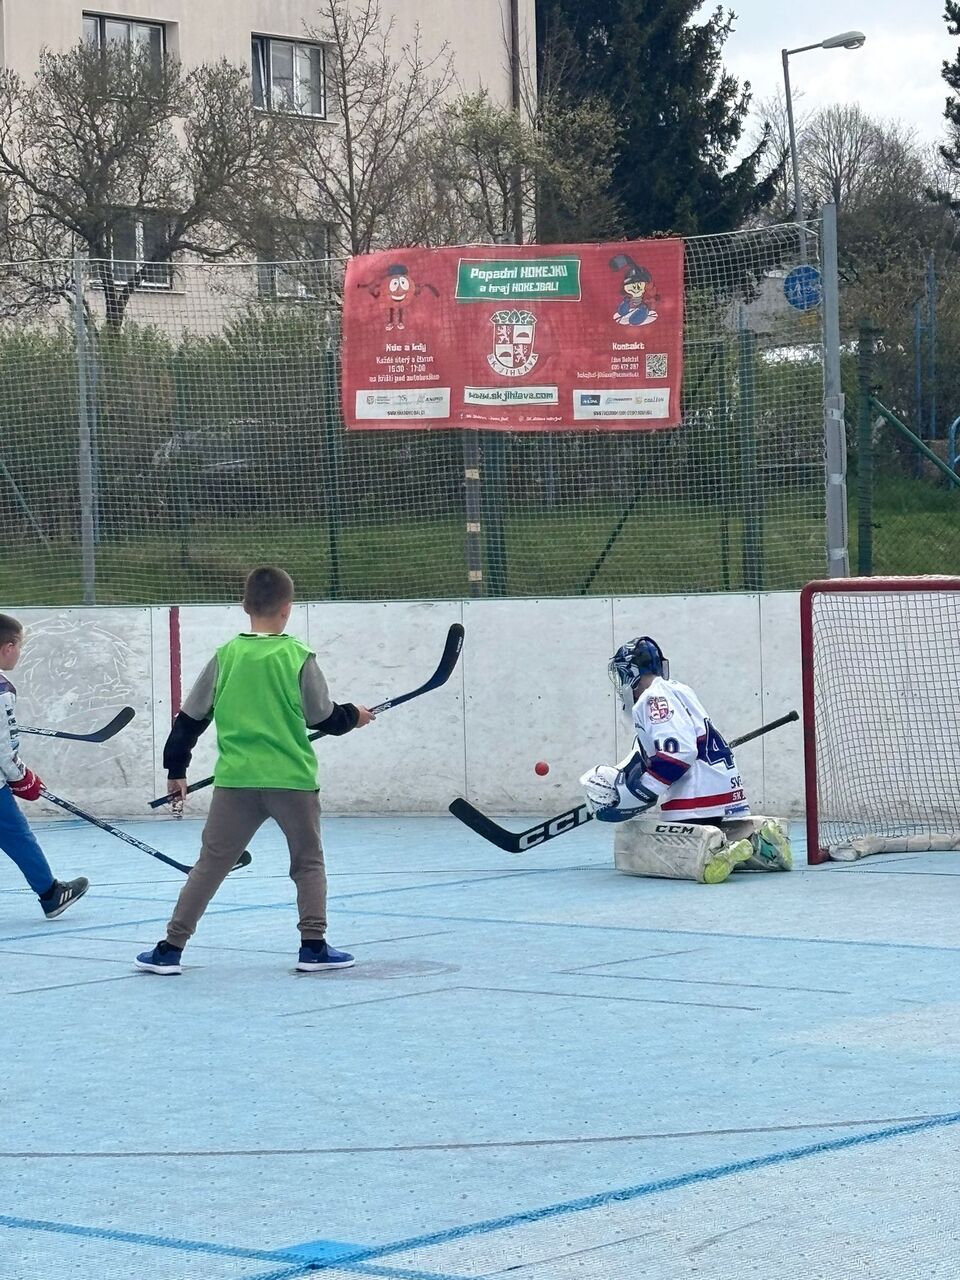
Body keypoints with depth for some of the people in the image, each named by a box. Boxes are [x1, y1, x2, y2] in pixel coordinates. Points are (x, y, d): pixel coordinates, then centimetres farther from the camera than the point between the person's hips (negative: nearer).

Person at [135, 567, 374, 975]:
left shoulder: (225, 656, 2)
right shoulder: (299, 658, -6)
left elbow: (190, 719, 7)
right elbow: (325, 718, 1)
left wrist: (176, 769, 17)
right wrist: (353, 715, 22)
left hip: (235, 780, 2)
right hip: (292, 779, -2)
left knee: (210, 864, 6)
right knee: (309, 862, 15)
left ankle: (171, 948, 4)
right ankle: (313, 946, 10)